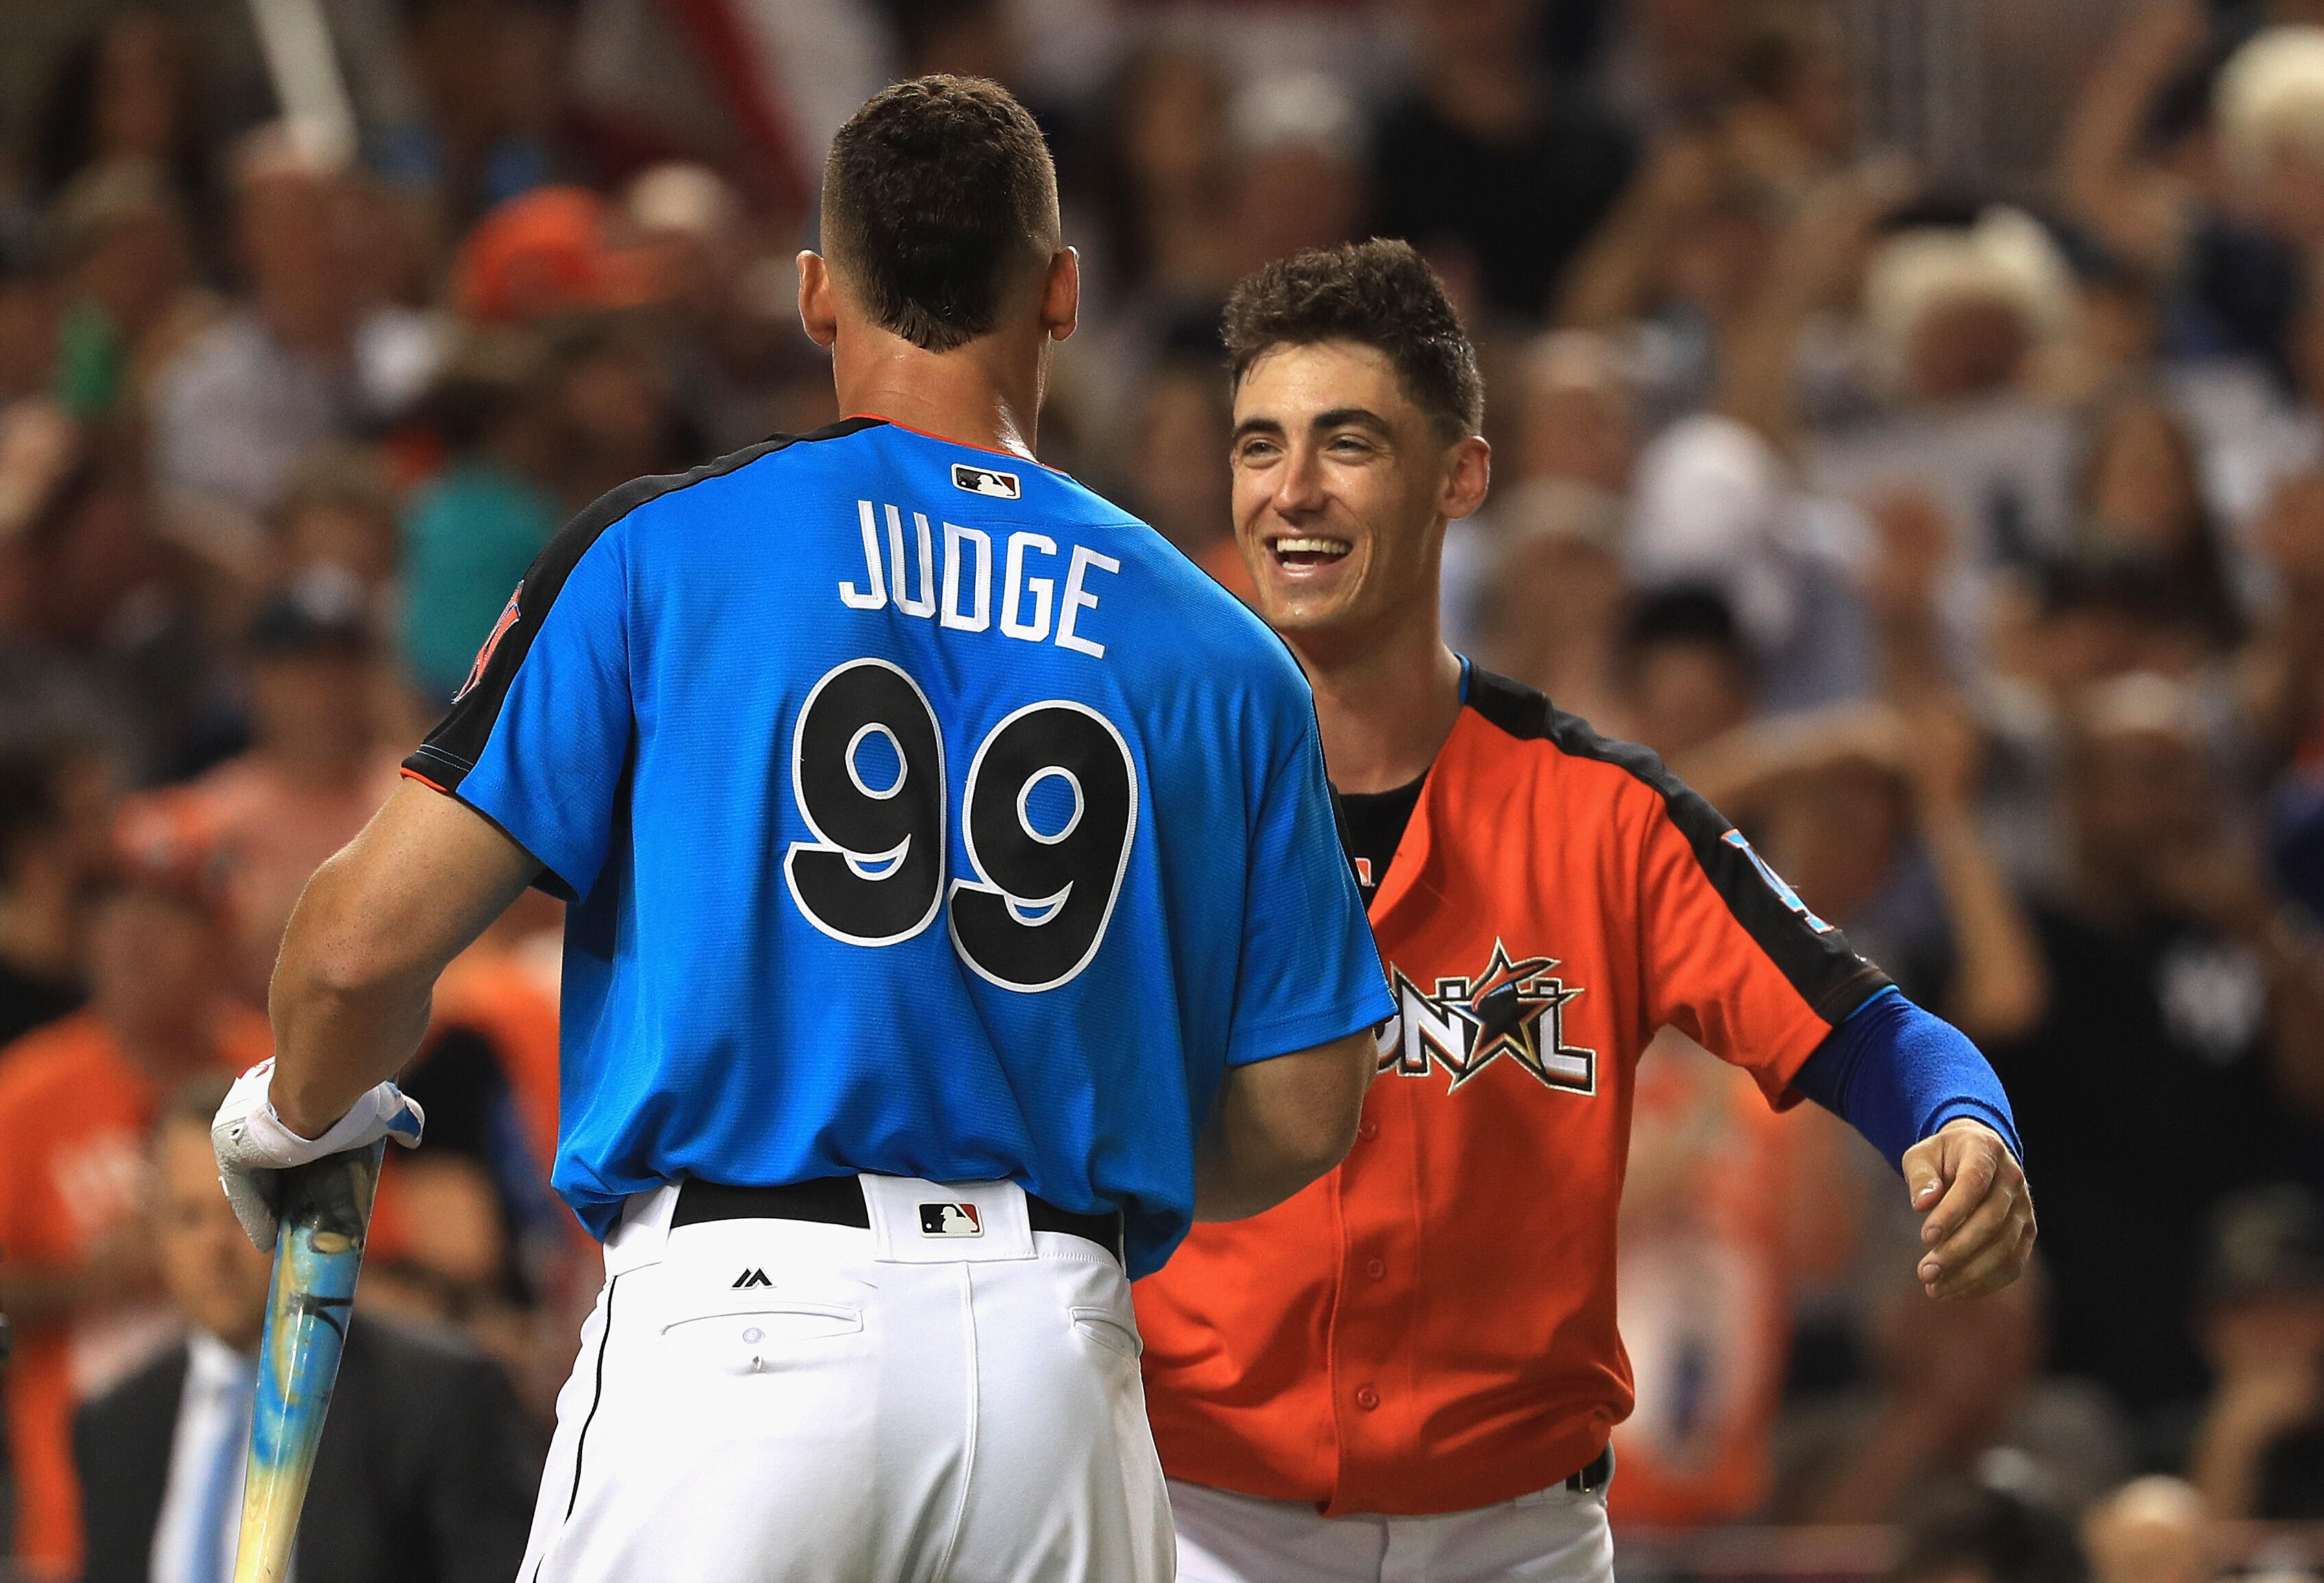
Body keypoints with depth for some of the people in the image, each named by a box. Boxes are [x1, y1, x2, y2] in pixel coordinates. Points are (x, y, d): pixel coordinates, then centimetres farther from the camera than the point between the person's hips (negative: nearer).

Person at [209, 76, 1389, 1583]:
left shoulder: (660, 551, 4)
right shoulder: (1219, 652, 10)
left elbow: (367, 941, -1)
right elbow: (1299, 1118, 13)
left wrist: (301, 1108, 22)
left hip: (739, 1329, -2)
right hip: (1062, 1352, 2)